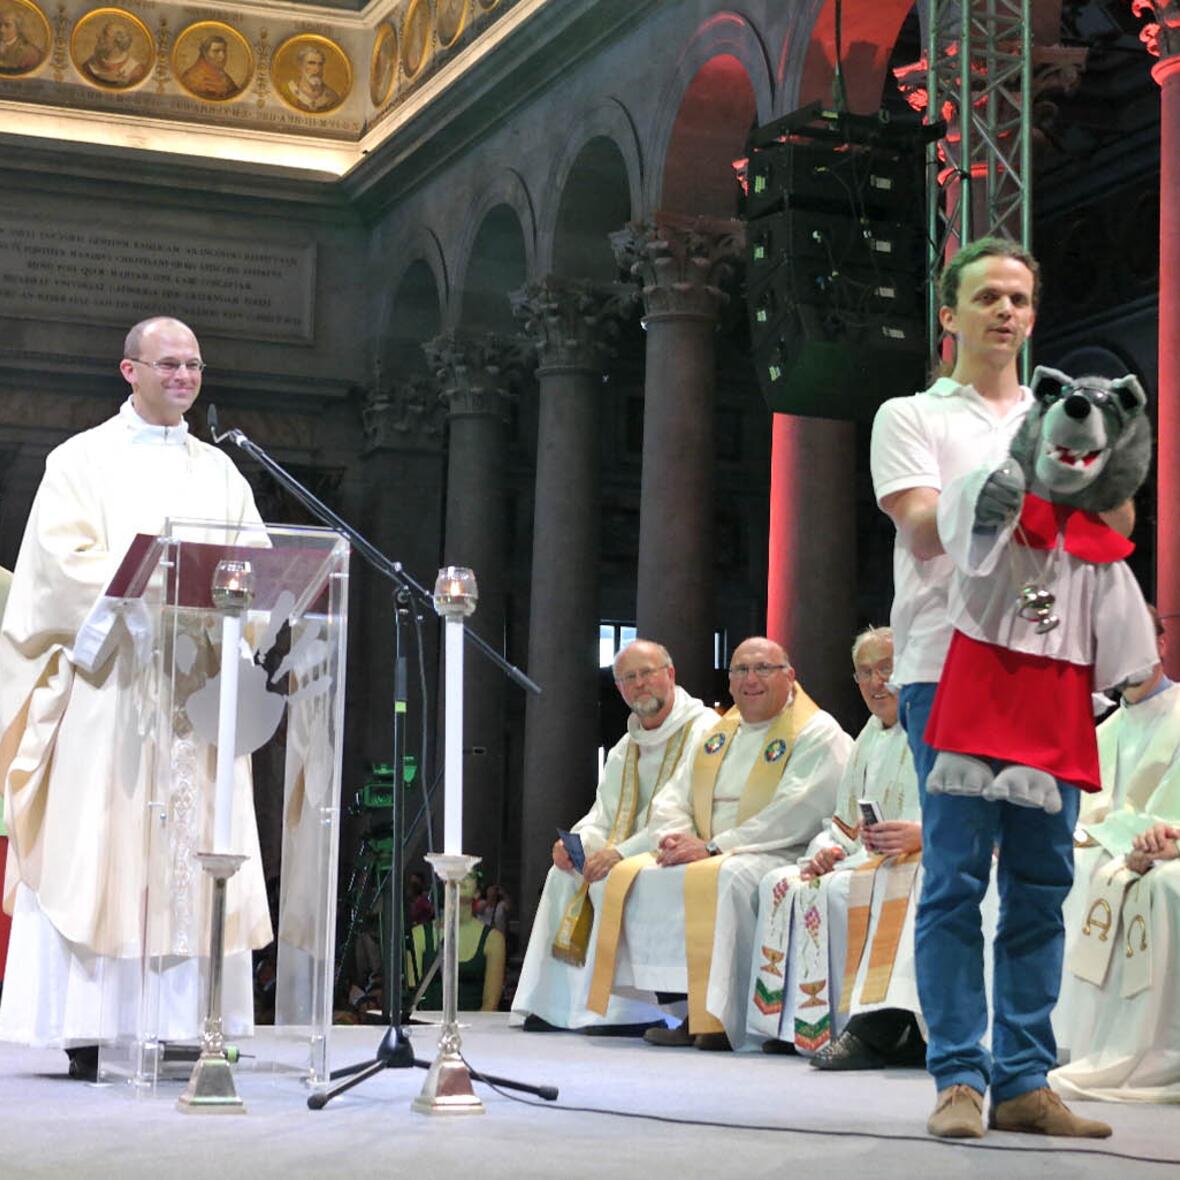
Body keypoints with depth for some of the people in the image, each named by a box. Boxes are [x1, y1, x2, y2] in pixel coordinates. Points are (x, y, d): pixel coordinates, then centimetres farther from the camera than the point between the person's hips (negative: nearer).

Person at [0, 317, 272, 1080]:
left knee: (192, 848, 0)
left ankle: (186, 1019, 0)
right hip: (107, 681, -4)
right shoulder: (84, 460, 6)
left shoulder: (221, 472, 18)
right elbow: (65, 558, -8)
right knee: (93, 845, -7)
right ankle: (82, 1025, -7)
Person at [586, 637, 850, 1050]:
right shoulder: (717, 734, 20)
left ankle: (719, 1019, -32)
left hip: (780, 858, -8)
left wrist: (712, 848, -20)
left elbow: (794, 816, -18)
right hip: (708, 857, 8)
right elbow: (671, 800, 19)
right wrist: (678, 837, -6)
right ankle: (681, 1013, -16)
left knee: (723, 879, -37)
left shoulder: (817, 734, -4)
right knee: (628, 875, -11)